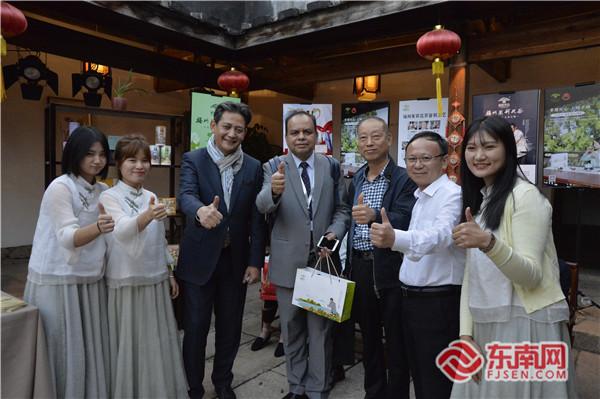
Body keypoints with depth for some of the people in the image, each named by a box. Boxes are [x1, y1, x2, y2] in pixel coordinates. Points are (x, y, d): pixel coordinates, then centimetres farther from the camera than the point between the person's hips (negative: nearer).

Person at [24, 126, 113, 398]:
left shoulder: (104, 191, 5)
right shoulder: (60, 187, -14)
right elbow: (68, 238, -25)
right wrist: (98, 228, -43)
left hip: (91, 281, 6)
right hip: (58, 282, -6)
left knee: (92, 349, 11)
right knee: (66, 352, 3)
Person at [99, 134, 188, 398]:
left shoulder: (151, 197, 8)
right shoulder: (109, 197, -9)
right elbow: (122, 231, -27)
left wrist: (169, 273, 14)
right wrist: (147, 216, -46)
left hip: (155, 280, 5)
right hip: (126, 281, -5)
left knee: (157, 342, 13)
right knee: (129, 343, 5)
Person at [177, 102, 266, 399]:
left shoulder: (254, 167, 1)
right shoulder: (193, 160, -5)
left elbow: (257, 218, 1)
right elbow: (186, 195, -24)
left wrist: (255, 261, -3)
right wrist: (201, 210, -47)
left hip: (236, 260, 3)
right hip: (199, 259, -2)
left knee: (230, 327, 15)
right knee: (195, 328, 9)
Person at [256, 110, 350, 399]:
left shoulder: (332, 166, 3)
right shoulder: (274, 168, -3)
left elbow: (342, 209, 6)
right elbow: (262, 206, -19)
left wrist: (334, 232, -14)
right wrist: (274, 191, -42)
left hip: (322, 258, 1)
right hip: (288, 262, 0)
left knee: (320, 329, 11)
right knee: (292, 330, 16)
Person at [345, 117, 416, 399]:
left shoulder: (404, 179, -9)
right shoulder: (356, 179, 11)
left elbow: (405, 219, -22)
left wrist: (375, 216, -40)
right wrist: (348, 263, 10)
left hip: (389, 268, -6)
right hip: (359, 267, 6)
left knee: (396, 340, 8)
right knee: (368, 336, 19)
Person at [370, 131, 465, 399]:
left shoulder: (452, 195, -17)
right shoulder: (420, 196, 12)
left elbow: (440, 235, -37)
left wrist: (395, 238, -53)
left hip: (438, 302, -8)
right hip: (411, 298, 8)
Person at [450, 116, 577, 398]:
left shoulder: (525, 195, -11)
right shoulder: (477, 200, 11)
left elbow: (531, 276, -19)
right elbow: (471, 274, 7)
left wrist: (488, 242, -35)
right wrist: (466, 333, 1)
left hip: (525, 327, -6)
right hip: (486, 326, 7)